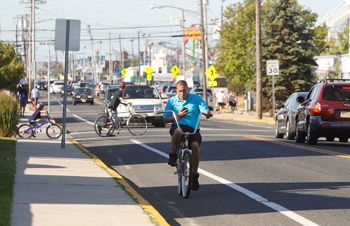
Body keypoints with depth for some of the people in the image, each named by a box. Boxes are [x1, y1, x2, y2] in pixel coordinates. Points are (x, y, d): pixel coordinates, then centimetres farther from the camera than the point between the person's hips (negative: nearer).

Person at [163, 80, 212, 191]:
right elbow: (165, 119, 7)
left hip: (193, 129, 0)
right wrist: (178, 116, -9)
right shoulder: (172, 101, 10)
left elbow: (205, 110, -3)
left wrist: (207, 113, -28)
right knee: (178, 131, -39)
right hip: (178, 126, 0)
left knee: (195, 145, -31)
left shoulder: (196, 99, 8)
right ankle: (173, 155, -13)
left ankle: (195, 174, -16)